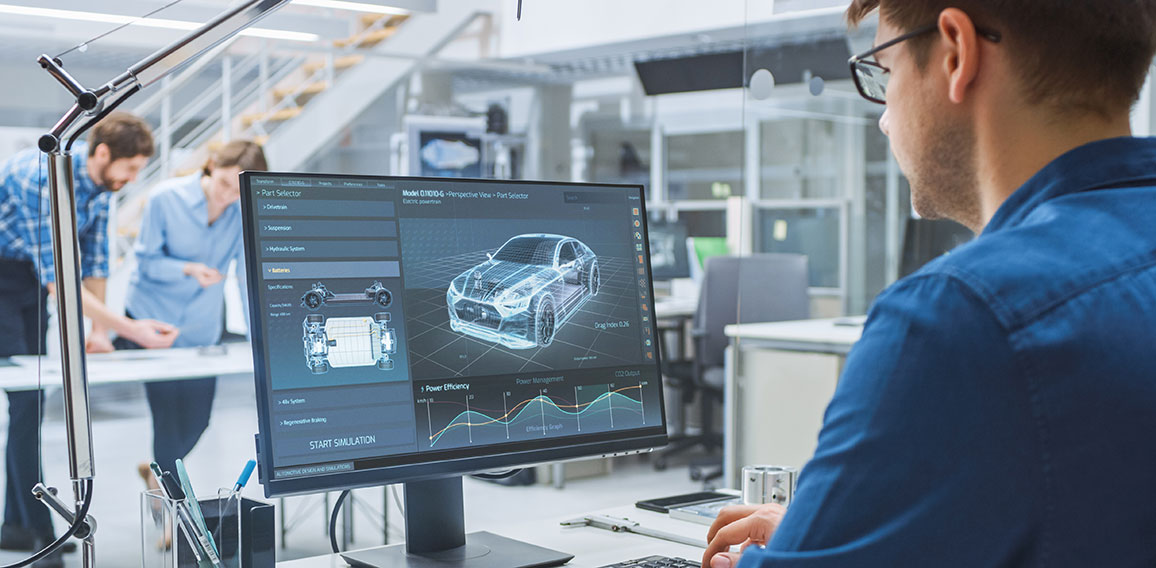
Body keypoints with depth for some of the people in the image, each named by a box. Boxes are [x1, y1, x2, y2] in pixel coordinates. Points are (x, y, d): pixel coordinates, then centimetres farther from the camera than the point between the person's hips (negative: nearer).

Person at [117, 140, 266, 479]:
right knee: (166, 409, -9)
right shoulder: (166, 198, -14)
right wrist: (189, 269, -27)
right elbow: (147, 261, -8)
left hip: (202, 330, 2)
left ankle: (160, 470, 36)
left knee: (196, 419, 5)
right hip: (152, 318, -2)